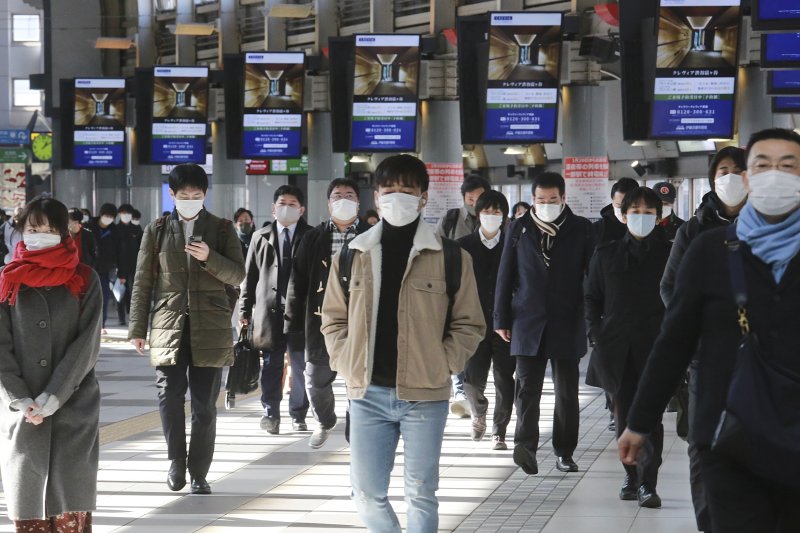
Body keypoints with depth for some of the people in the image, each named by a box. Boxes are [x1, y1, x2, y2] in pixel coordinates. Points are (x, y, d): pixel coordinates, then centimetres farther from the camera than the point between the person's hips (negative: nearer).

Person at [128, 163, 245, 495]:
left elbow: (237, 275, 2)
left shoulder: (222, 229, 9)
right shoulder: (157, 230, 9)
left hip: (209, 327, 0)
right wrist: (137, 328, 4)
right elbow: (142, 282, 9)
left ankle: (199, 474, 11)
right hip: (168, 326, 0)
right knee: (169, 398, -8)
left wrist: (209, 257, -16)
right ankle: (176, 461, 13)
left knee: (205, 405, 1)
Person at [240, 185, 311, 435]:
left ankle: (298, 416, 14)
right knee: (271, 366, 4)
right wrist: (245, 309, 5)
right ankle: (270, 414, 14)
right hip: (269, 311, 1)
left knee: (300, 366, 3)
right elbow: (250, 276, 10)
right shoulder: (260, 237, 11)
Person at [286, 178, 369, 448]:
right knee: (316, 380, 9)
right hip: (322, 321, 2)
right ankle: (325, 422, 36)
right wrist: (293, 323, 0)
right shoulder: (313, 238, 6)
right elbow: (298, 282, 4)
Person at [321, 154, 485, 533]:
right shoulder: (353, 254, 7)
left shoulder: (451, 257, -1)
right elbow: (333, 318, 14)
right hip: (367, 393, 2)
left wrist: (440, 366, -6)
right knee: (368, 495, 5)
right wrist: (348, 364, 2)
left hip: (425, 395, -2)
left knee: (420, 494, 5)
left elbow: (469, 325, 4)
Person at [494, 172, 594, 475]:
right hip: (528, 322, 0)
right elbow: (505, 276, 8)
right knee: (527, 388, -9)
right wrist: (501, 319, 5)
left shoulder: (581, 229, 3)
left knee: (567, 391, 6)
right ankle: (526, 445, -18)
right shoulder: (520, 229, 5)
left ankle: (564, 452, 14)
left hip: (568, 323, 0)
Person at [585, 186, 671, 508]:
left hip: (656, 347, -2)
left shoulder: (670, 254, 3)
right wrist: (596, 335, 2)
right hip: (617, 348, 2)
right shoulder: (606, 253, 9)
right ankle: (631, 475, 18)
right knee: (624, 414, 6)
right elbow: (592, 297, 13)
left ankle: (647, 482, -4)